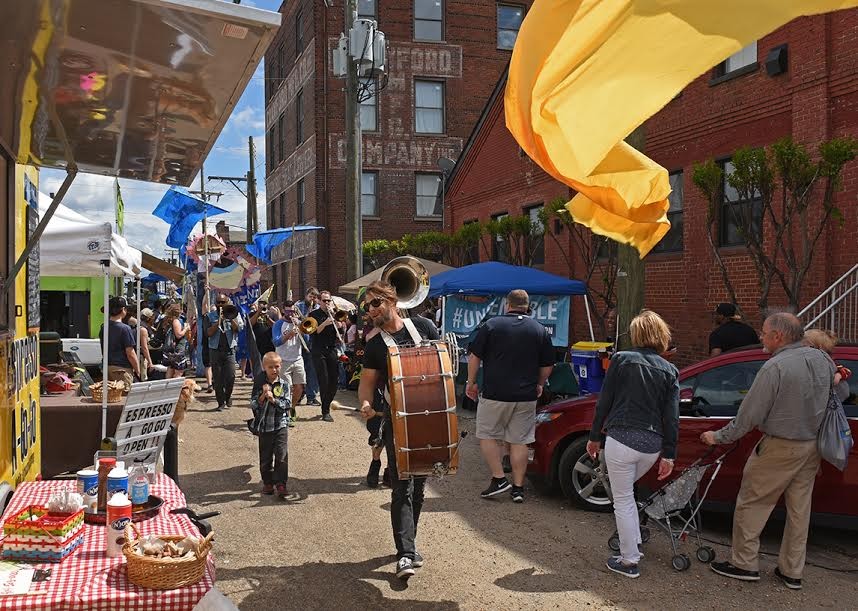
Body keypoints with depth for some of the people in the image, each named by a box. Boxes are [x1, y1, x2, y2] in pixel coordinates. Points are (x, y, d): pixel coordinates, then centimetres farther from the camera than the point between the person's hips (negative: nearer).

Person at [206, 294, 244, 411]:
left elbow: (239, 329, -5)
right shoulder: (210, 316, 6)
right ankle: (221, 402, 11)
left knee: (231, 376, -8)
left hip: (229, 349, 0)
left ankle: (228, 396, 18)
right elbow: (208, 333, -5)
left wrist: (230, 318, -13)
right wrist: (218, 321, -14)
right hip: (215, 350, 0)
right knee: (217, 378, 2)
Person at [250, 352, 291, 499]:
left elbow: (287, 404, -6)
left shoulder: (283, 385, -1)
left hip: (281, 425, -1)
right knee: (265, 456, 10)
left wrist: (273, 399, -17)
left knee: (281, 455, -7)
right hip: (264, 425, 1)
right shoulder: (259, 384, -2)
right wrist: (263, 396, -19)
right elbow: (253, 405, -5)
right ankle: (268, 482, 24)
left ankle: (280, 484, -2)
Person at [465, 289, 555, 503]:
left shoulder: (492, 325, -3)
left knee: (487, 436, 11)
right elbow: (547, 366, 9)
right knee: (519, 441, 8)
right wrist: (539, 385, 24)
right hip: (526, 397, 3)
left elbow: (474, 357, -2)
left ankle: (499, 478, 4)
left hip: (494, 394, -3)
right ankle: (518, 487, 11)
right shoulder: (540, 330, 5)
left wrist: (471, 382, 9)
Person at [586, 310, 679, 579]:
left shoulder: (621, 359, -3)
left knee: (623, 501, 7)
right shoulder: (669, 371, 6)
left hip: (621, 438, -4)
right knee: (625, 492, 27)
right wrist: (669, 455, 7)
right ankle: (633, 545, 28)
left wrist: (594, 436, 7)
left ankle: (629, 561, 13)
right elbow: (671, 417, 3)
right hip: (652, 445, 5)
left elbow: (604, 401, -2)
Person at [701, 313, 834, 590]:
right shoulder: (823, 359, 2)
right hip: (813, 447, 8)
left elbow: (750, 414, -17)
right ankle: (791, 572, 23)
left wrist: (719, 437, -6)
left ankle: (744, 564, 14)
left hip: (780, 447, -8)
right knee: (799, 510, 14)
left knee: (751, 505, 6)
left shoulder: (775, 367, -21)